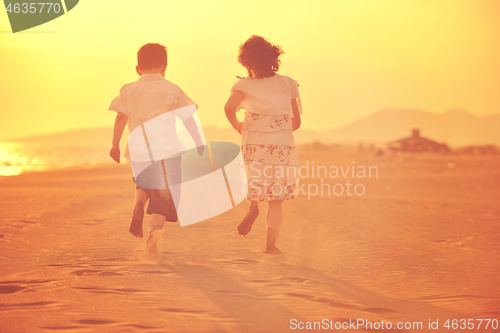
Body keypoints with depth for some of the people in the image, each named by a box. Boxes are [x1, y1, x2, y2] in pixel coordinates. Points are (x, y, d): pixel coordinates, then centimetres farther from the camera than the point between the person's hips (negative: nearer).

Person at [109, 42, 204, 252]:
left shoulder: (129, 90, 7)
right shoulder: (171, 89, 3)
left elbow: (121, 117, 0)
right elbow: (188, 117, 0)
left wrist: (115, 144, 3)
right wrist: (198, 142, 8)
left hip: (139, 150, 3)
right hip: (167, 149, -2)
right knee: (164, 196, 4)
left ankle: (139, 205, -1)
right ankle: (153, 236, -9)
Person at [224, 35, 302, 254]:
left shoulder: (245, 85, 1)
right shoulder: (288, 84, 7)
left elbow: (229, 107, -18)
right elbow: (296, 122, 7)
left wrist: (238, 127, -1)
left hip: (255, 141, 0)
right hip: (283, 142, 1)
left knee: (257, 178, 30)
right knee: (277, 199, 8)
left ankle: (253, 204, 1)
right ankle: (271, 243, -2)